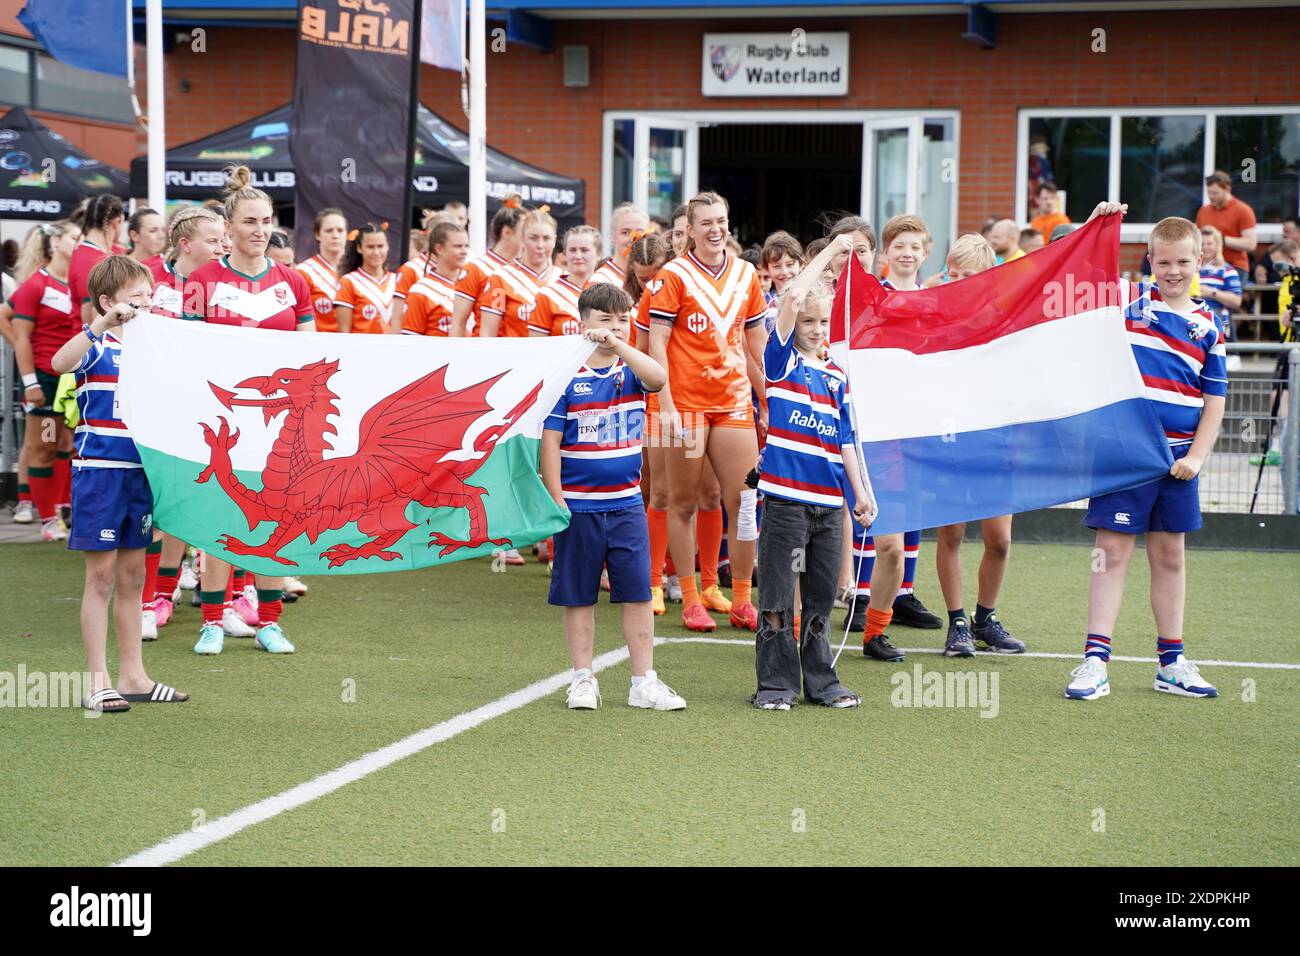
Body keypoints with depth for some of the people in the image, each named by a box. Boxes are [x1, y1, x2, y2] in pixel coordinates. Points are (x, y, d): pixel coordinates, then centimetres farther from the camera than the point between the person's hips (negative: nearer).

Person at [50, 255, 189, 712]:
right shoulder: (96, 345, -7)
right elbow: (60, 363, -32)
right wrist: (103, 324, -40)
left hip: (140, 470, 6)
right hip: (99, 469, -6)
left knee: (132, 575, 12)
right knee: (102, 575, -2)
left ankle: (132, 675, 20)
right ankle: (98, 682, 4)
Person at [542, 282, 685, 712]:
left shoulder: (631, 371, 4)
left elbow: (659, 378, -20)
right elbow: (550, 441, -5)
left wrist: (618, 344, -27)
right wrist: (556, 501, -9)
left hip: (626, 503, 2)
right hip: (578, 506, -2)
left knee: (638, 594, 2)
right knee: (578, 596, 6)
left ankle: (644, 682, 8)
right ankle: (583, 679, 17)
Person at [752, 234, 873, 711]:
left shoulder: (836, 375, 13)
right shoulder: (781, 360, 0)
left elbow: (846, 437, 14)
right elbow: (793, 298, -12)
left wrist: (861, 491, 9)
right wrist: (830, 251, -6)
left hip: (829, 501, 5)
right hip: (786, 497, -5)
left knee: (821, 598, 11)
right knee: (778, 595, -1)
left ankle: (821, 682, 19)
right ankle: (775, 683, 7)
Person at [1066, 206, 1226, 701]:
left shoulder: (1207, 327, 7)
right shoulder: (1127, 301, 1)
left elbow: (1214, 400, 8)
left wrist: (1196, 456, -3)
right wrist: (1096, 227, -13)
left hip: (1177, 459, 3)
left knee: (1169, 556, 12)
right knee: (1112, 552, -3)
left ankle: (1171, 664, 20)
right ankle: (1095, 661, -3)